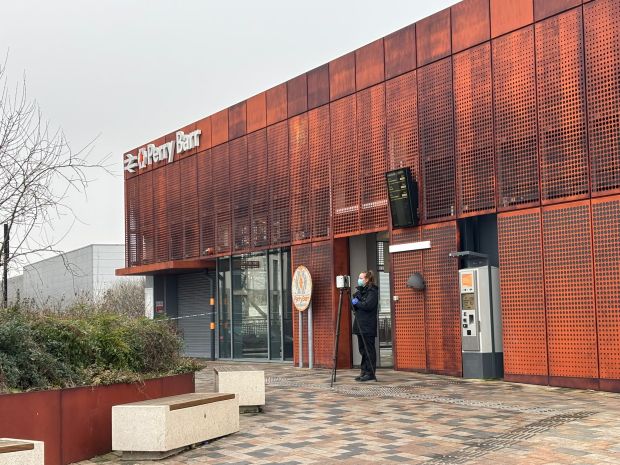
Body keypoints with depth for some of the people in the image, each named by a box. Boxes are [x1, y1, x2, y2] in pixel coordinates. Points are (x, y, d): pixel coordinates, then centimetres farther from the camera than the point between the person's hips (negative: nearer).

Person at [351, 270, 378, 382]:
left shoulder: (372, 291, -8)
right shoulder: (360, 290, 17)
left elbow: (368, 305, -20)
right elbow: (355, 305, 19)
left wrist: (356, 303, -7)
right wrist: (354, 302, -2)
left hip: (368, 326, -8)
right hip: (360, 325, 8)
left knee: (369, 349, -4)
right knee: (362, 349, 10)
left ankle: (370, 373, -1)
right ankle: (364, 372, 15)